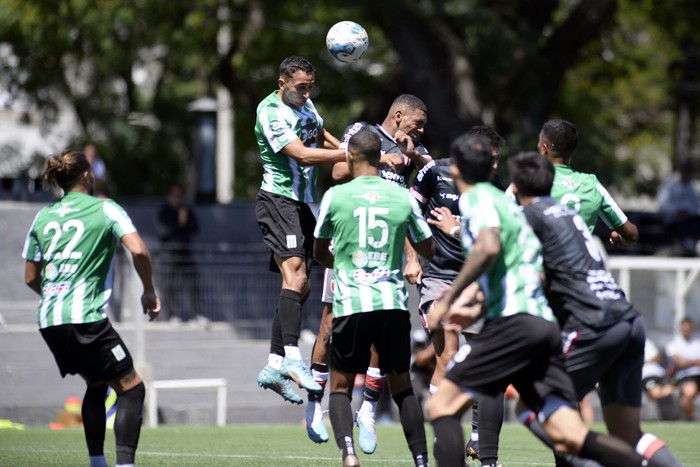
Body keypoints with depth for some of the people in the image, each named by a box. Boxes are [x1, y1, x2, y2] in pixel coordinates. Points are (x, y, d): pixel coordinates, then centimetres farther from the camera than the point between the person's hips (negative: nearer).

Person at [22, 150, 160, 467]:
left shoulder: (43, 217, 15)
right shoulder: (105, 208, 1)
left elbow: (30, 278, 19)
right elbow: (138, 250, -13)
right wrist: (149, 291, 1)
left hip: (48, 321, 6)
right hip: (85, 317, -6)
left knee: (96, 385, 24)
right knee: (131, 388, 1)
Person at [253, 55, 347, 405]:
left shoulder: (305, 105, 13)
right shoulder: (270, 112, -14)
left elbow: (322, 137, 33)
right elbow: (303, 154, -23)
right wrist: (353, 154, -25)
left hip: (302, 203, 9)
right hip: (278, 201, -9)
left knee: (300, 288, 7)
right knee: (295, 273, -25)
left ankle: (273, 367, 10)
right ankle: (292, 358, -36)